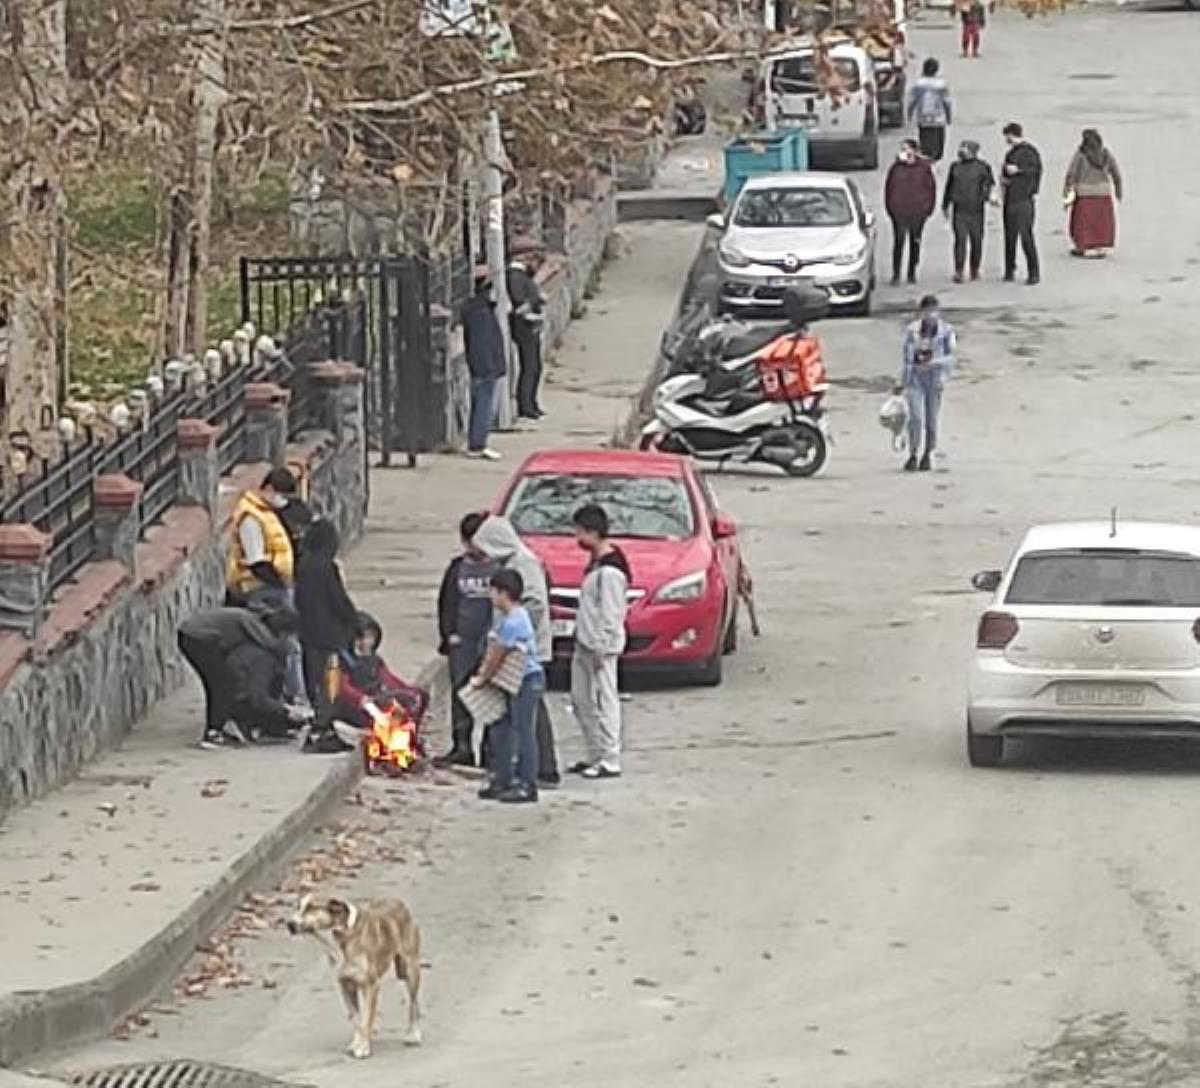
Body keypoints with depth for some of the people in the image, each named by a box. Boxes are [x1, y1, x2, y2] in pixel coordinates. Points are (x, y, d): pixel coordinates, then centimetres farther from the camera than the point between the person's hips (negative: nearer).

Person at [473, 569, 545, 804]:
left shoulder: (514, 622, -21)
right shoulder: (505, 617, 10)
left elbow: (497, 656, -17)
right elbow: (492, 651, 13)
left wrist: (481, 679, -6)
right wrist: (483, 672, 2)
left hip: (527, 681, -10)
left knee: (523, 732, -6)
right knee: (501, 730, 14)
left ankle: (527, 786, -2)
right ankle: (502, 781, 21)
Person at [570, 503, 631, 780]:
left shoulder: (610, 571, -19)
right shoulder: (596, 561, 12)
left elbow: (611, 614, -20)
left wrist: (601, 649, -19)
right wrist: (587, 644, 19)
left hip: (601, 646, -10)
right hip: (584, 643, 10)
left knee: (604, 701, -6)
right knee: (582, 701, 14)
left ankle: (610, 761, -3)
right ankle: (596, 756, 21)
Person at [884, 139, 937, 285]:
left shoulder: (924, 167, 1)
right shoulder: (895, 167, 1)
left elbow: (931, 187, 7)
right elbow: (888, 188, 6)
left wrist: (929, 207, 3)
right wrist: (889, 208, 2)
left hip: (918, 212, 1)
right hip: (899, 212, -1)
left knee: (915, 242, 9)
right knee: (899, 242, -7)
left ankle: (912, 273, 21)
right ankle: (896, 275, -3)